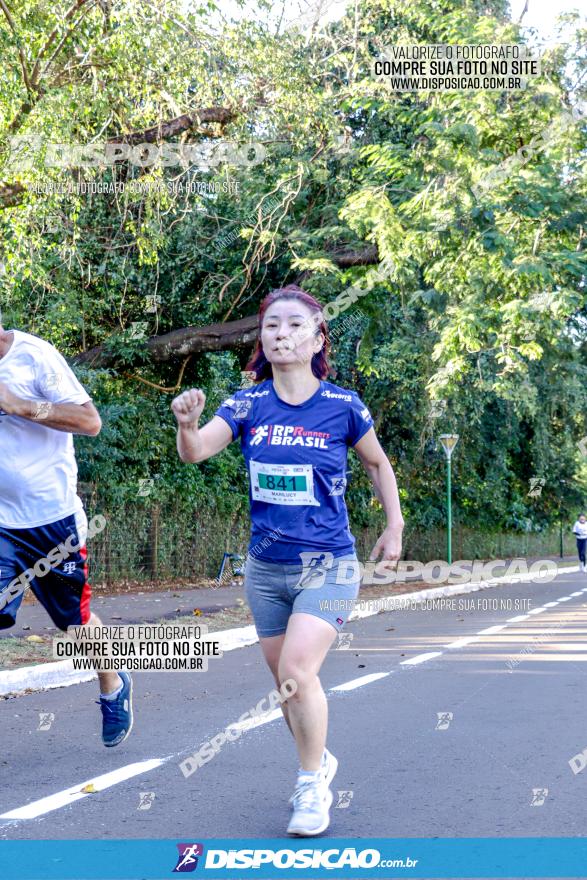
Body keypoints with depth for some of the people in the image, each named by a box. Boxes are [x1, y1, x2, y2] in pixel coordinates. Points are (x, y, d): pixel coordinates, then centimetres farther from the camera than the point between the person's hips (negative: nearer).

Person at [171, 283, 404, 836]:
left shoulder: (343, 406, -8)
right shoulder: (247, 405, -4)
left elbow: (378, 463, 9)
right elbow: (196, 452, -19)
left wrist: (395, 527, 8)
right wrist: (187, 423, -40)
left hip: (327, 566, -4)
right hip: (265, 567, 4)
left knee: (297, 670, -21)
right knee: (285, 681, 15)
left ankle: (312, 786, -1)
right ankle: (319, 761, 39)